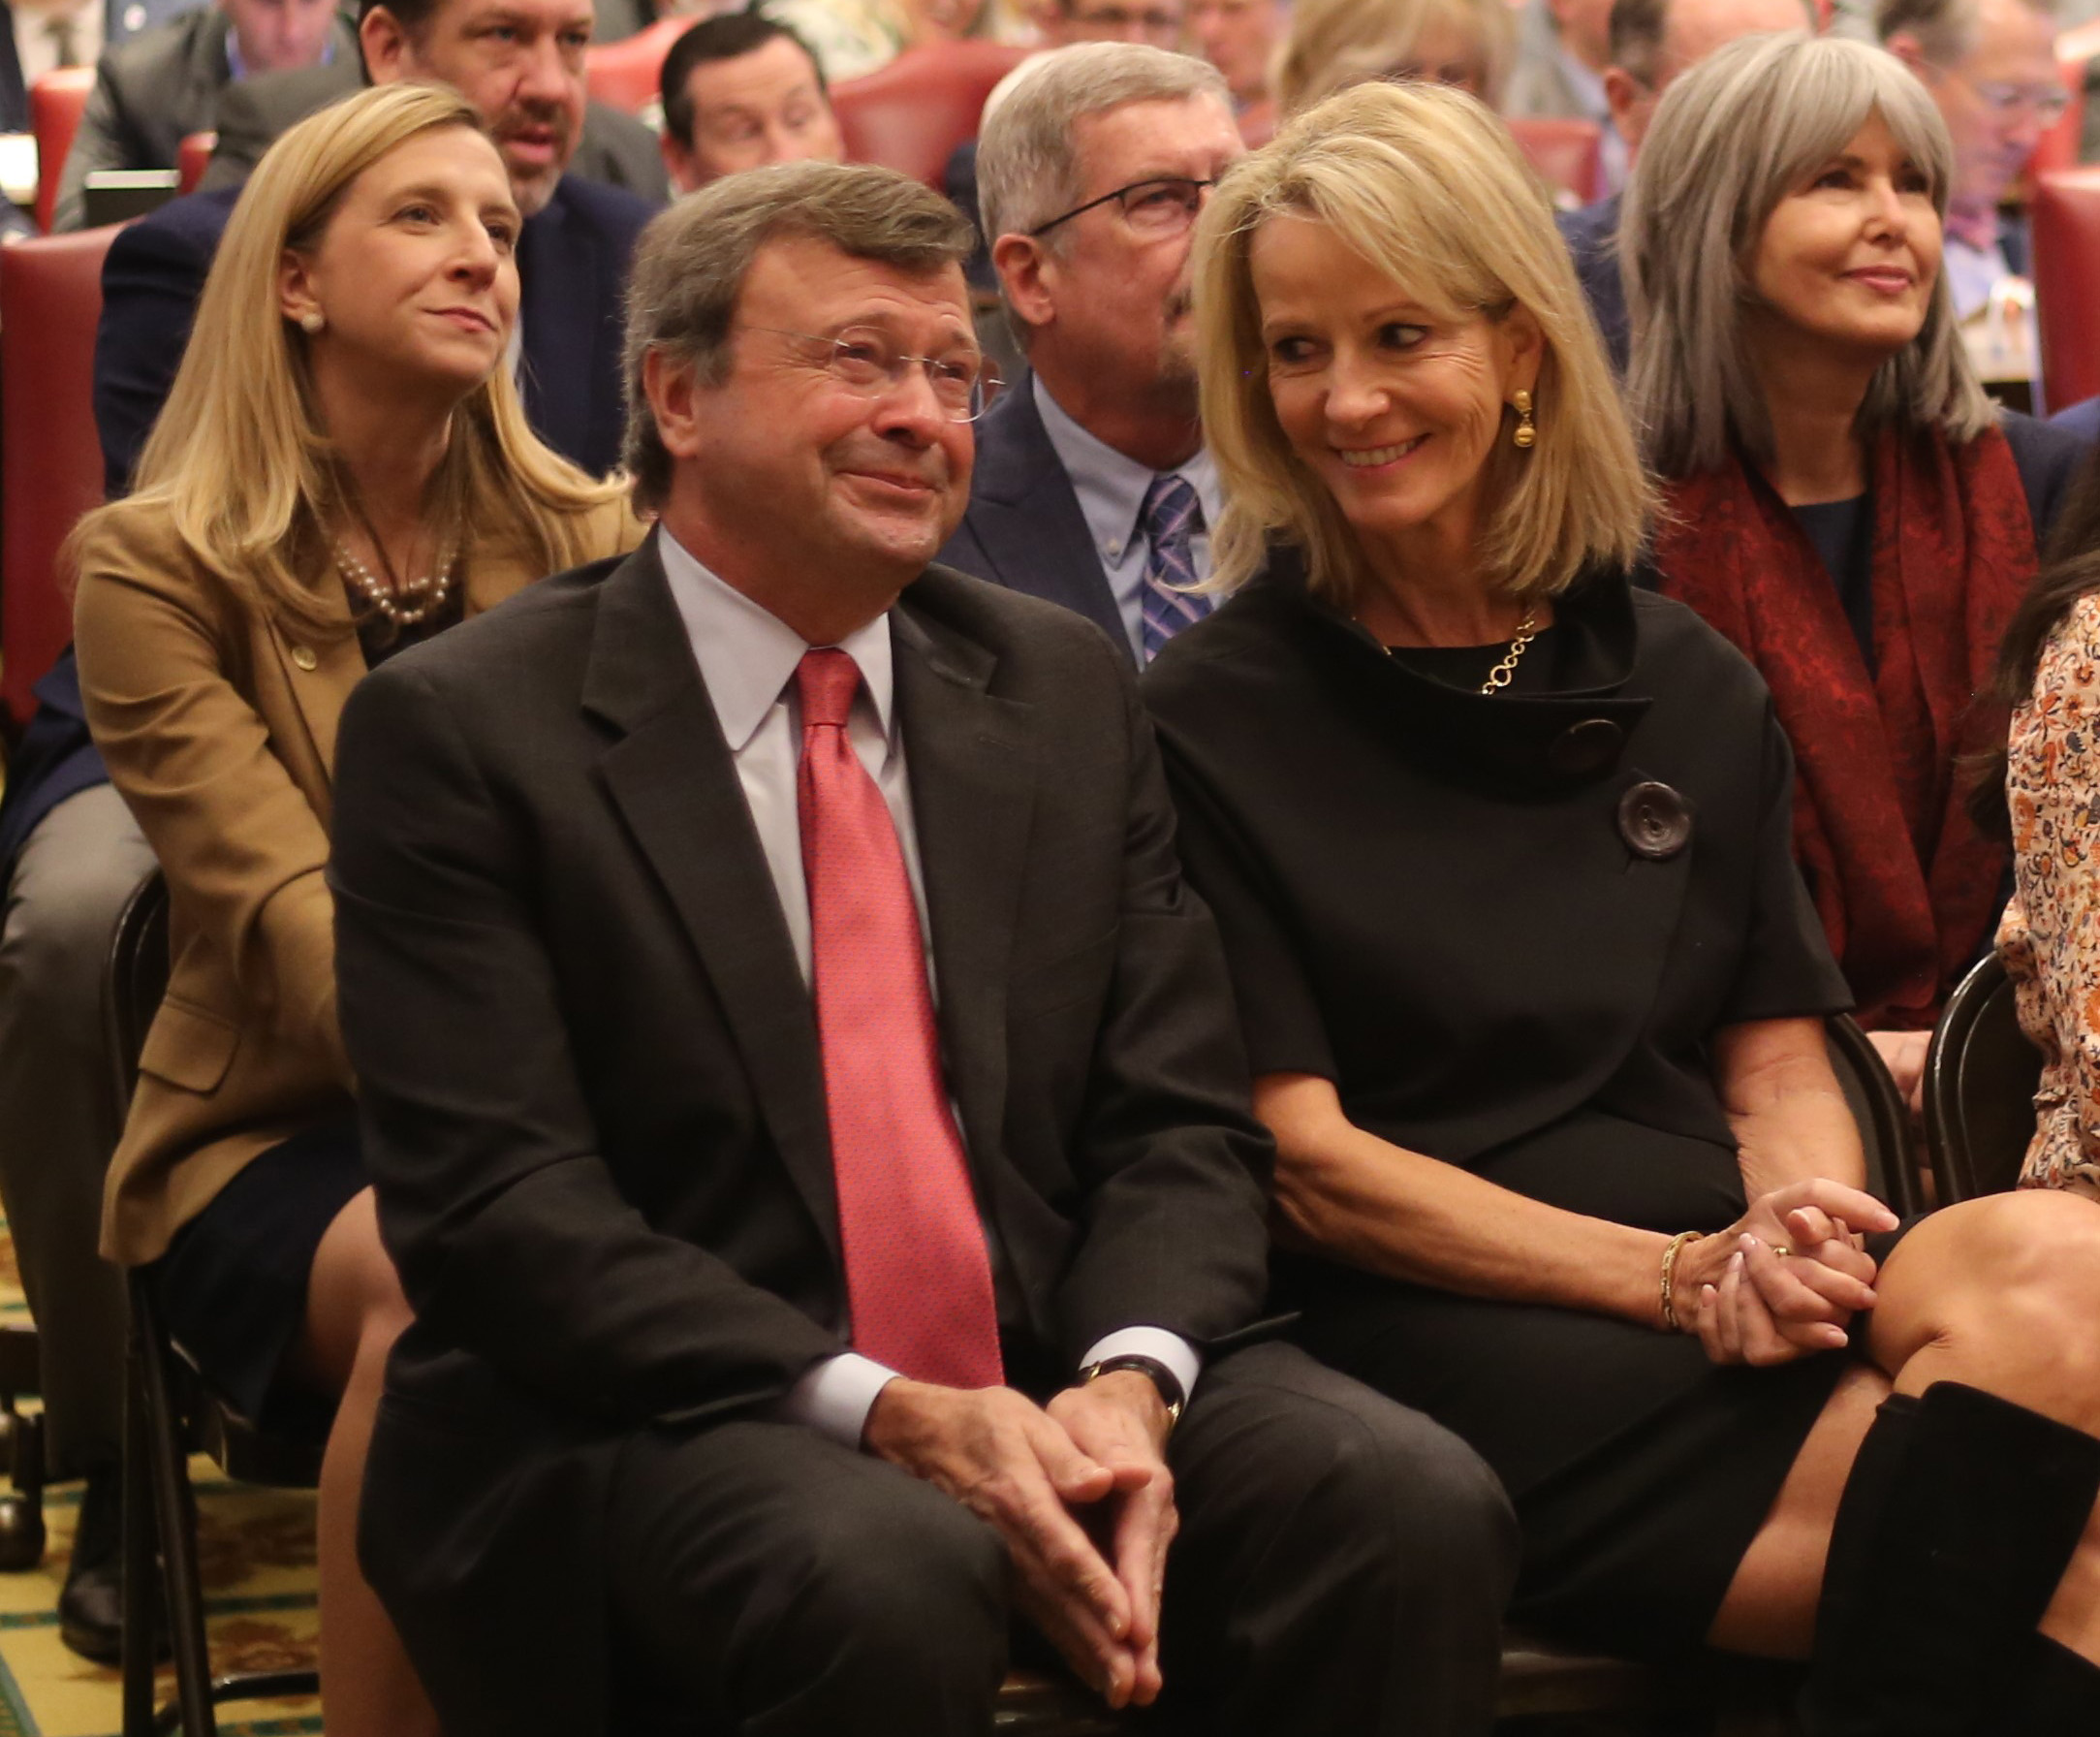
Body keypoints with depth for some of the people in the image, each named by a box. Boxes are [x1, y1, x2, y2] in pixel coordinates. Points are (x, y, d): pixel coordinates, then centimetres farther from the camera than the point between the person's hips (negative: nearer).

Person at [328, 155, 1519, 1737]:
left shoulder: (1068, 689, 13)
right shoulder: (462, 728, -3)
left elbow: (1180, 1122, 9)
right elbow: (496, 1200, -11)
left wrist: (1127, 1383, -14)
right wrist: (886, 1414, -21)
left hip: (1055, 1384, 4)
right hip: (662, 1420, -4)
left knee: (1418, 1507, -23)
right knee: (891, 1576, -36)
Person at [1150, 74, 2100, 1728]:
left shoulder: (1688, 689, 17)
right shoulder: (1216, 717, 3)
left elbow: (1776, 1066, 16)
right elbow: (1306, 1159, -2)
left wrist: (1801, 1225, -9)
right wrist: (1684, 1274, -12)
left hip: (1730, 1295, 5)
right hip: (1436, 1329, -5)